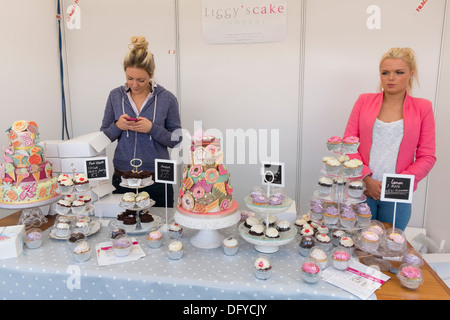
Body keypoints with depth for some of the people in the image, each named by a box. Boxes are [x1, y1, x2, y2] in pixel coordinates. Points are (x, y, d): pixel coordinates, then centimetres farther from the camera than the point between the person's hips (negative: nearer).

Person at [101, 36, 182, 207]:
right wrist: (117, 126, -11)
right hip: (121, 179, 2)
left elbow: (175, 139, -2)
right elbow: (104, 136, 10)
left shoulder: (167, 98, -5)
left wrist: (152, 128, -17)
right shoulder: (115, 96, 3)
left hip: (156, 180, -2)